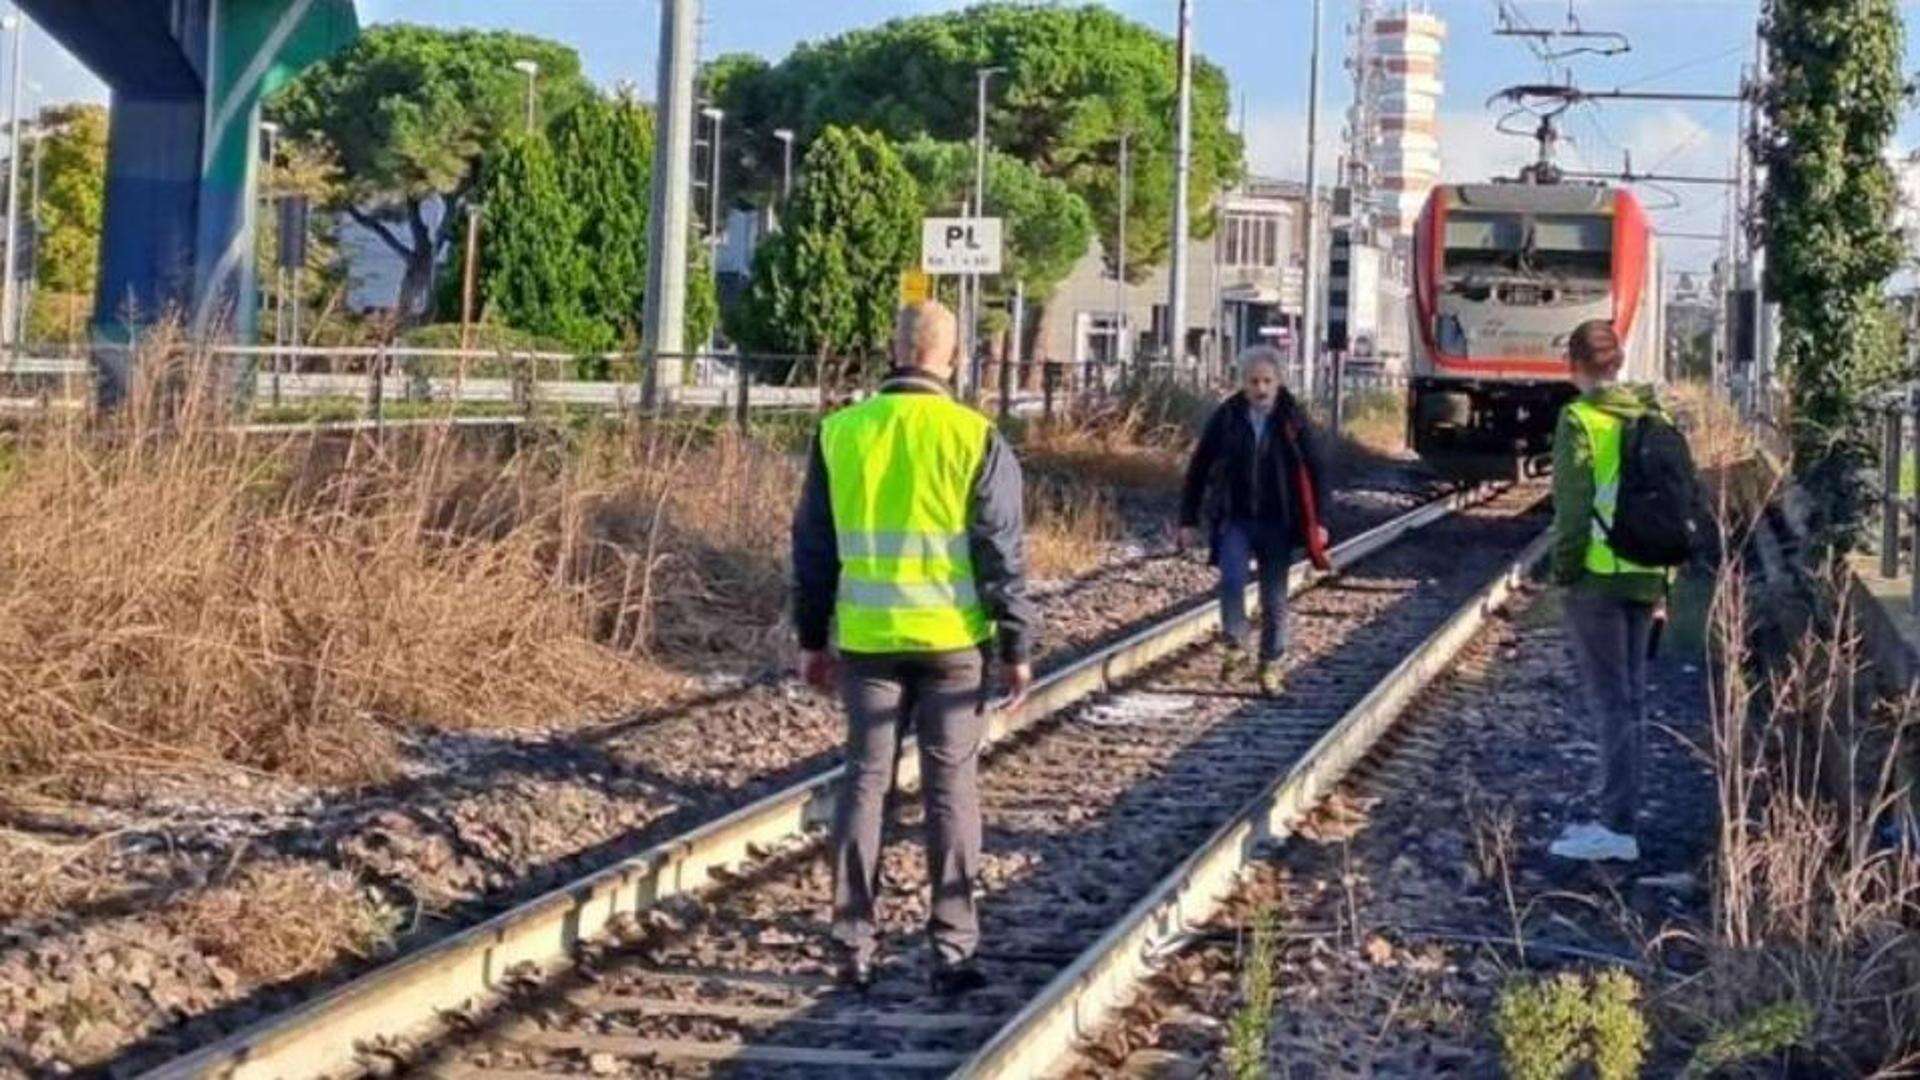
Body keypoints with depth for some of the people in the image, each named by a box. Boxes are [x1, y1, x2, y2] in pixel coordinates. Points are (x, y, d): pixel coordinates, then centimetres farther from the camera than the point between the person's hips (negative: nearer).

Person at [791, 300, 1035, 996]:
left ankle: (854, 949, 9)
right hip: (954, 640, -2)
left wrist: (812, 638, 16)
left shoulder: (839, 432, 2)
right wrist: (1017, 648, 1)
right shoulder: (976, 439, -7)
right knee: (951, 789, 5)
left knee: (865, 782, 9)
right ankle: (953, 951, 6)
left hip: (867, 639, 2)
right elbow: (1003, 553, -6)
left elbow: (813, 545, 8)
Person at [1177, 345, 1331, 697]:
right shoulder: (1226, 418, 0)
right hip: (1235, 520, 0)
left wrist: (1316, 522, -4)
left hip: (1277, 523, 0)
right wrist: (1188, 520, 4)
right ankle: (1236, 649, -9)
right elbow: (1198, 470, 6)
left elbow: (1315, 472, 3)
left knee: (1275, 598, 5)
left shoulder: (1293, 420, -1)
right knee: (1231, 580, -22)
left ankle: (1270, 666, 18)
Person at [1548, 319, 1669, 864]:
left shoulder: (1581, 419, -10)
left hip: (1599, 575, -7)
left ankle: (1617, 828, -6)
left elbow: (1573, 505, -15)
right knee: (1632, 696, 13)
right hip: (1646, 576, 7)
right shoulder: (1655, 417, 9)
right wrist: (1663, 581, 18)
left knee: (1608, 699, -5)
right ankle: (1619, 816, 20)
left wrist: (1564, 568, -6)